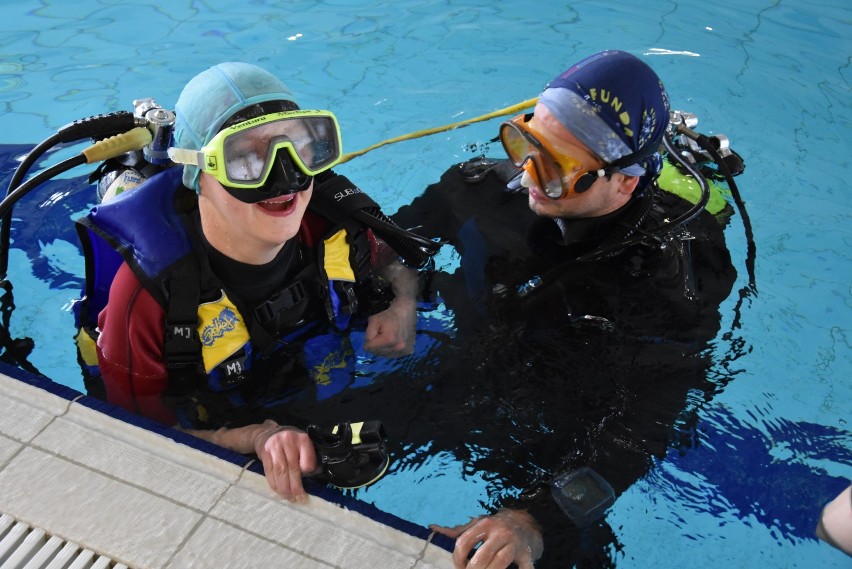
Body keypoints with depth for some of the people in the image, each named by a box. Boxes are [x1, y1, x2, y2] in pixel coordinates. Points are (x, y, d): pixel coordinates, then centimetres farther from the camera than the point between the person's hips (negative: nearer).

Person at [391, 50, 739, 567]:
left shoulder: (671, 275, -28)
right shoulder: (490, 185, -17)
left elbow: (639, 428, -31)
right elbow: (403, 233, 1)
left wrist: (538, 519, -42)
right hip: (473, 362, 3)